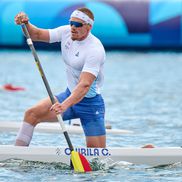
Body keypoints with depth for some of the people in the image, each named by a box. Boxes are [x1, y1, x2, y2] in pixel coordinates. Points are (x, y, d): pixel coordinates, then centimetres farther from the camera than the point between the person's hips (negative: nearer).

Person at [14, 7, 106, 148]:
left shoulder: (95, 50, -25)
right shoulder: (66, 32, -2)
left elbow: (85, 85, -35)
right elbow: (37, 35, 5)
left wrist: (65, 105, -48)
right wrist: (26, 23, -18)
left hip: (90, 103, -6)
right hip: (70, 95, 6)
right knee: (32, 114, -13)